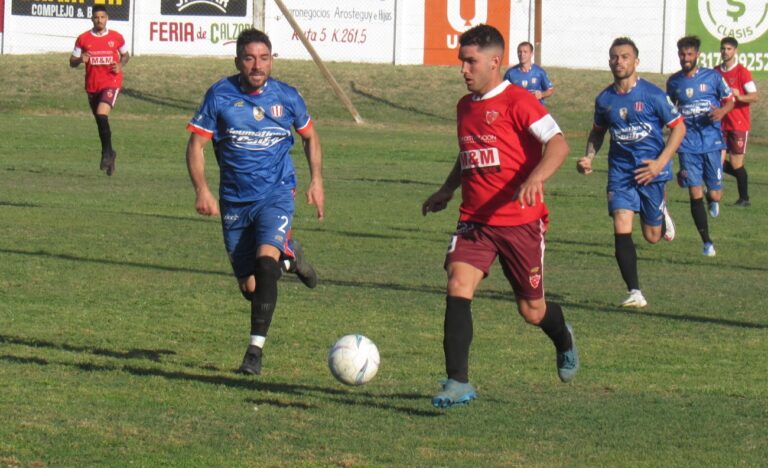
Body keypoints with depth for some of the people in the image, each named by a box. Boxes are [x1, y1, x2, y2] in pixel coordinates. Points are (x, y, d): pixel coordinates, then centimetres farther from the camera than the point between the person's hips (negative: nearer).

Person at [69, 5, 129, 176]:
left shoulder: (116, 37, 0)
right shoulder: (83, 39, 2)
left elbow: (125, 55, 16)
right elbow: (72, 62, 7)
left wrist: (120, 65, -5)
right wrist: (80, 60, -16)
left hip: (111, 83, -3)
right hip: (92, 85, 3)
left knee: (102, 115, -23)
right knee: (100, 121, 11)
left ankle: (107, 152, -11)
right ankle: (109, 155, 29)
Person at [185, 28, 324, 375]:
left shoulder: (286, 97, -2)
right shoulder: (220, 95, -6)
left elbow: (309, 136, 15)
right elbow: (196, 144, -4)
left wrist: (316, 181, 6)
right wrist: (202, 190, -16)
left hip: (276, 194, -1)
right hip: (235, 200, 1)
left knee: (265, 262, -27)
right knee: (249, 288, 5)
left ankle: (255, 350, -18)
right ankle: (286, 253, 42)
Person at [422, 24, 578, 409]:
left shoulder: (517, 102, -11)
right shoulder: (465, 106, 12)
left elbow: (558, 144, -21)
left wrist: (535, 178, -36)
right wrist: (448, 189, 21)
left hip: (521, 222, -5)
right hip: (474, 221, 5)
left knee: (532, 311, 7)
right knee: (457, 288, -18)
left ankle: (564, 340, 43)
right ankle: (458, 383, -19)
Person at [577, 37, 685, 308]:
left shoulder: (652, 95, -10)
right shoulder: (604, 99, 2)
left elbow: (678, 127, -5)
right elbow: (598, 132, 18)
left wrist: (660, 162, -15)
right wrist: (589, 158, -1)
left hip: (650, 172, -2)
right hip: (620, 171, 2)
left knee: (652, 236, 6)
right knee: (621, 230, -14)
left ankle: (662, 214, 43)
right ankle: (635, 293, -10)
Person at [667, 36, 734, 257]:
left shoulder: (712, 77, 1)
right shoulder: (674, 82, 7)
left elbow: (730, 100, 7)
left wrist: (722, 111, -15)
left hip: (712, 141, -1)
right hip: (688, 145, 1)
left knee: (715, 193, -1)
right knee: (695, 194, -8)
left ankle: (713, 199, 40)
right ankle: (707, 242, 1)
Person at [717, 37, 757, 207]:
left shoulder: (742, 72, -7)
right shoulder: (716, 72, 9)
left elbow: (754, 96, -13)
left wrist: (739, 97, -30)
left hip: (739, 124, -5)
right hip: (721, 124, 5)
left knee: (736, 164, -4)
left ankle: (744, 198, 11)